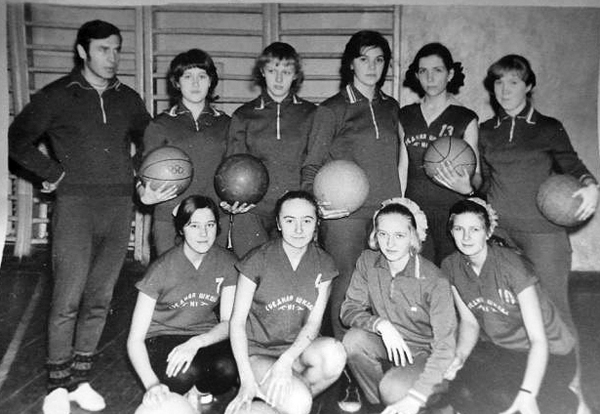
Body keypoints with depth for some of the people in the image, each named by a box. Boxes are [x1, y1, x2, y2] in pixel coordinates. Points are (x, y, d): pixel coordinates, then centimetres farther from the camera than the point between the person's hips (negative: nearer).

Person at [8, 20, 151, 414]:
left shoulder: (128, 99, 13)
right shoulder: (58, 96, 3)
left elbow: (149, 141, 26)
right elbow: (19, 139, 5)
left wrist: (141, 175, 12)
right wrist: (53, 172, -1)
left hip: (120, 205, 4)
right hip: (76, 205, -3)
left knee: (100, 299, 7)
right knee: (68, 300, -5)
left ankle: (80, 380, 20)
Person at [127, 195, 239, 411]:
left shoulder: (226, 262, -8)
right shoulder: (162, 269, -16)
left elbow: (228, 323, -8)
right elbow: (135, 339, -16)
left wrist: (196, 342, -30)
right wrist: (152, 384, -33)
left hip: (205, 338, 3)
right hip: (161, 338, -2)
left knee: (228, 368, -31)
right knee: (186, 373, -36)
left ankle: (197, 392, 2)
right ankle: (168, 397, 0)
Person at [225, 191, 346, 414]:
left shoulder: (323, 264, 1)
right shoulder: (258, 260, -9)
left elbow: (314, 322, -4)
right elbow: (237, 322, -8)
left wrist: (287, 359, -22)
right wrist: (246, 380, -18)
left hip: (299, 348, 4)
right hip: (258, 352, -3)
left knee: (334, 353, -30)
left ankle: (298, 391, -3)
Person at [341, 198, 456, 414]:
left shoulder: (434, 281, -22)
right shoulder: (367, 262, -8)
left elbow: (445, 345, -23)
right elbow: (349, 309, -7)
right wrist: (381, 324, -29)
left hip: (424, 354, -4)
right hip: (387, 346, 4)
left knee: (394, 389, -32)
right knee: (353, 340, -26)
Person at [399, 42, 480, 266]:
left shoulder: (466, 119, 2)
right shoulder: (405, 116, 10)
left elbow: (476, 173, 0)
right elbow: (402, 167, 11)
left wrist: (468, 187, -23)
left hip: (453, 213, -2)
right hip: (415, 211, 2)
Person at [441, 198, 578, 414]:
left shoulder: (512, 265, -24)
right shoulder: (451, 267, -8)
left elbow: (538, 340, -25)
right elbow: (469, 321, 2)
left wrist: (526, 396, -36)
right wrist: (460, 356, -18)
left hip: (550, 353, -4)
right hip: (497, 347, 4)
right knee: (462, 394, -22)